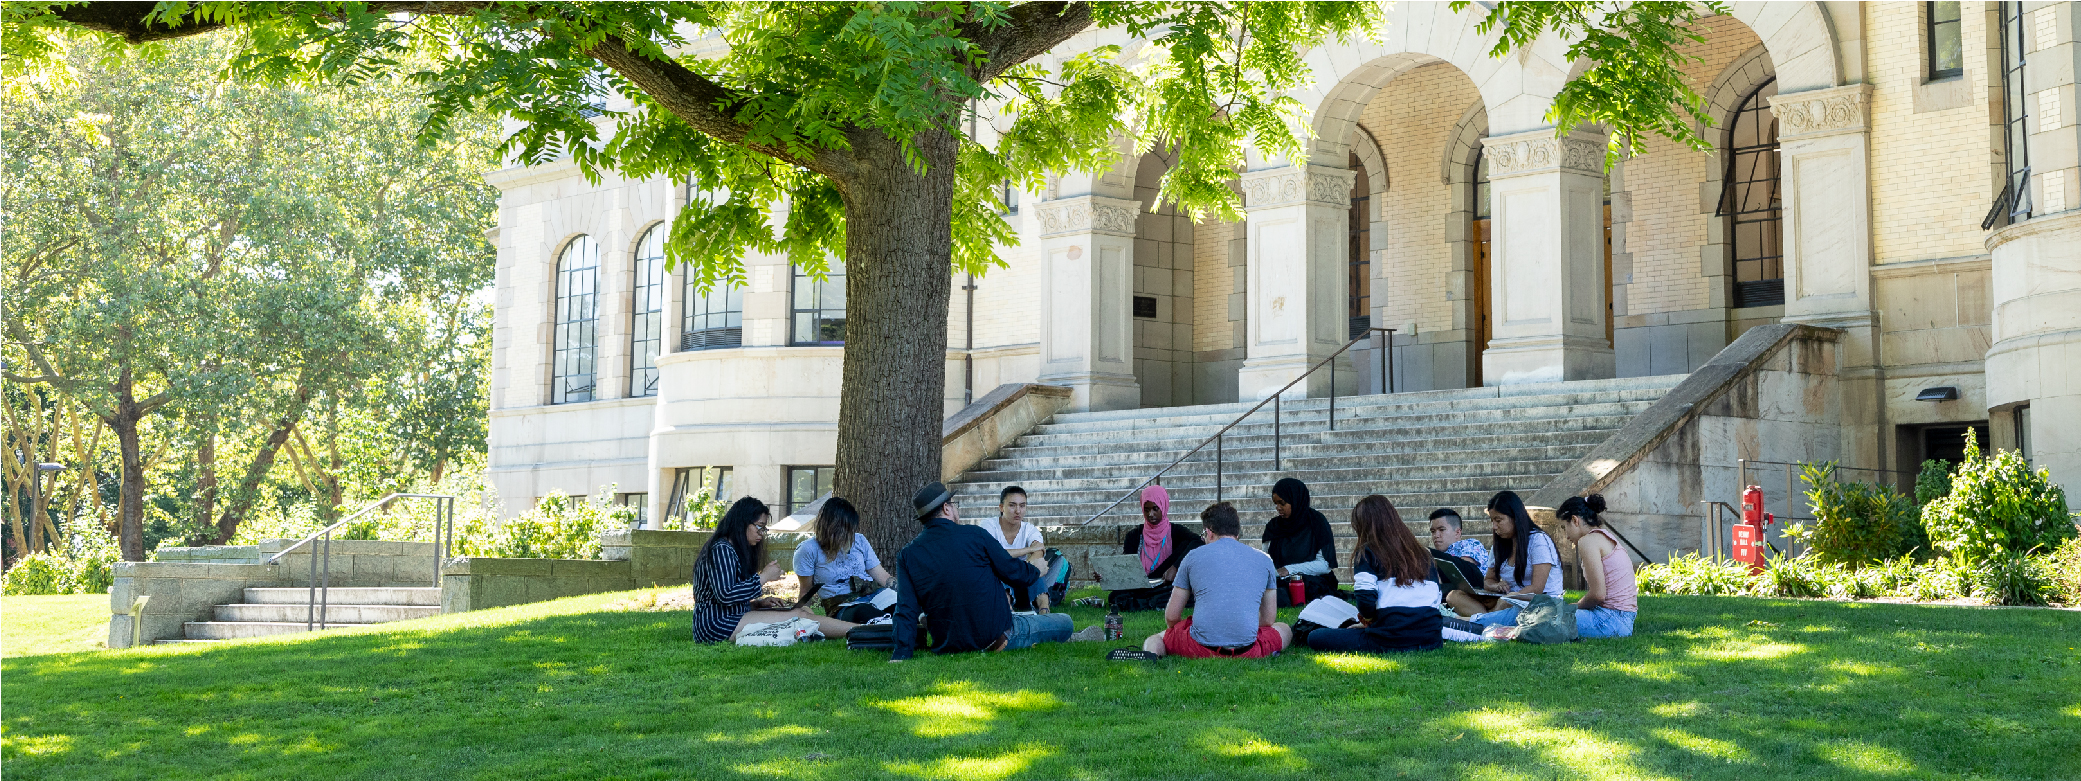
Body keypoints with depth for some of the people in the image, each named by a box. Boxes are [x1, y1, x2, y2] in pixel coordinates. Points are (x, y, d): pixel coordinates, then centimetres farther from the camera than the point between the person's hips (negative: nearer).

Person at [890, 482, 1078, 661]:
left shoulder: (907, 555, -1)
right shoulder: (974, 535, -9)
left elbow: (906, 609, -7)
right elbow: (1013, 572, -1)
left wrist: (902, 653, -5)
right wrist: (1036, 571, 20)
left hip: (947, 646, 5)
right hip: (996, 636, -5)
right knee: (1065, 622, 10)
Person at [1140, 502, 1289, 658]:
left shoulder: (1193, 556, 10)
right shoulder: (1264, 560, 14)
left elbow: (1171, 617, 13)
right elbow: (1268, 620, 18)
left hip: (1201, 647, -1)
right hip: (1246, 649, 1)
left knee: (1156, 639, 28)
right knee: (1284, 629, 32)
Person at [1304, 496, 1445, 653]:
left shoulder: (1368, 552, 0)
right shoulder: (1424, 554, 17)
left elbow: (1365, 600, -12)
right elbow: (1436, 599, 18)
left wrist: (1368, 617, 12)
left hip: (1391, 641, -6)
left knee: (1315, 638, 4)